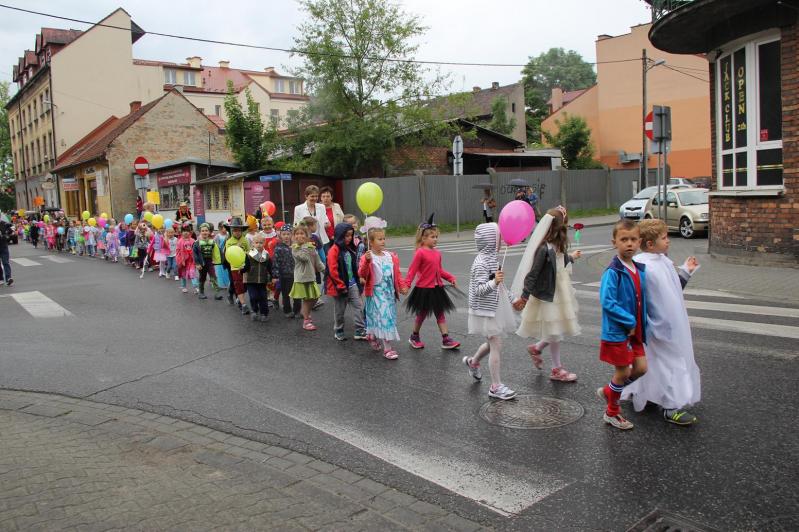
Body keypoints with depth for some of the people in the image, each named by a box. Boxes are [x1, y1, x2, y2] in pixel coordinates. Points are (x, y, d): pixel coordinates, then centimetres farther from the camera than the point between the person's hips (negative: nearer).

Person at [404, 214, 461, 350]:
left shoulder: (437, 253, 6)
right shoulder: (420, 253, -15)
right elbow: (412, 270, -17)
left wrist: (451, 278, 9)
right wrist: (406, 284, -24)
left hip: (437, 288, 7)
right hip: (424, 289, -7)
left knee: (440, 313, 7)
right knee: (422, 314, 8)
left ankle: (446, 340, 11)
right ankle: (414, 337, 28)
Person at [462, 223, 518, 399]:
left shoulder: (491, 258, 9)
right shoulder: (481, 263, -21)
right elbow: (479, 290, -26)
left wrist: (511, 299, 26)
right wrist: (494, 282, -42)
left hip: (495, 309, 10)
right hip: (486, 311, -10)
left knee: (492, 343, 22)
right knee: (496, 346, -5)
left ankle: (473, 362, 47)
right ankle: (496, 386, 4)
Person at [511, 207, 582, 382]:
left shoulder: (558, 245, 1)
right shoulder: (544, 249, -24)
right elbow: (533, 273, -22)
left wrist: (571, 257, 38)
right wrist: (524, 297, -18)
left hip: (560, 294, 8)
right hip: (547, 295, -8)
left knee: (559, 330, 16)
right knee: (555, 333, 6)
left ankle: (536, 348, 38)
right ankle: (557, 369, 22)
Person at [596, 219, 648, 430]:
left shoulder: (640, 270, 3)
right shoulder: (613, 272, -21)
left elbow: (641, 300, 12)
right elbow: (607, 302, -27)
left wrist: (641, 326, 6)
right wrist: (629, 322, -21)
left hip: (634, 330, 7)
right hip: (617, 332, -7)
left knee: (641, 368, 10)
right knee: (623, 372, 5)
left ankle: (607, 391, 33)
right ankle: (612, 413, 28)